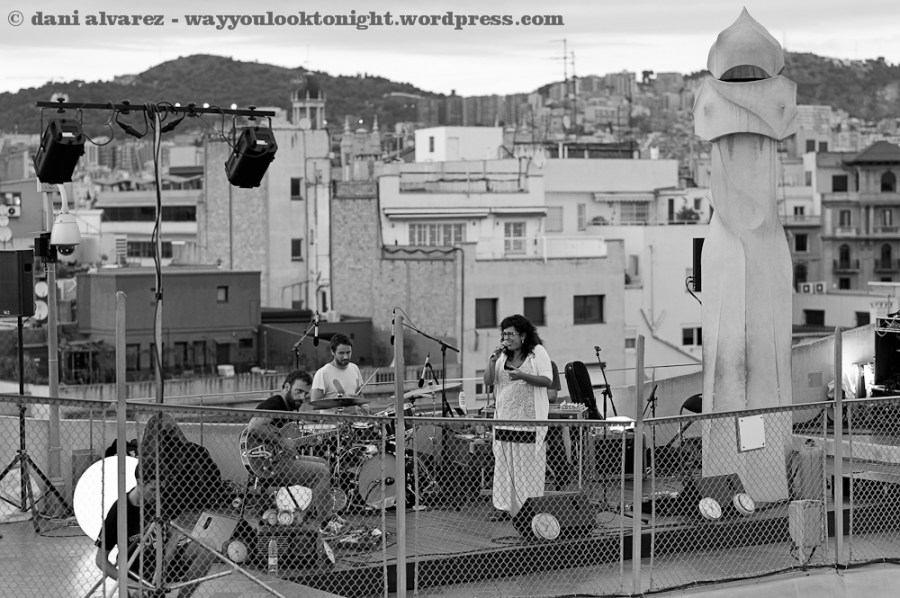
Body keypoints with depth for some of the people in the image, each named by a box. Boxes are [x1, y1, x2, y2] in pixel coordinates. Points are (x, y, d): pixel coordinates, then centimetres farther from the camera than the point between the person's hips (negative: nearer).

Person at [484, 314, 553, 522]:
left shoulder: (538, 352, 1)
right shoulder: (503, 356, 14)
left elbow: (547, 380, -8)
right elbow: (487, 381, 10)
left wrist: (522, 375, -20)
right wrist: (493, 360, -5)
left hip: (529, 419, -5)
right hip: (504, 418, 5)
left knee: (529, 465, -5)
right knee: (503, 463, 2)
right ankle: (503, 507, 6)